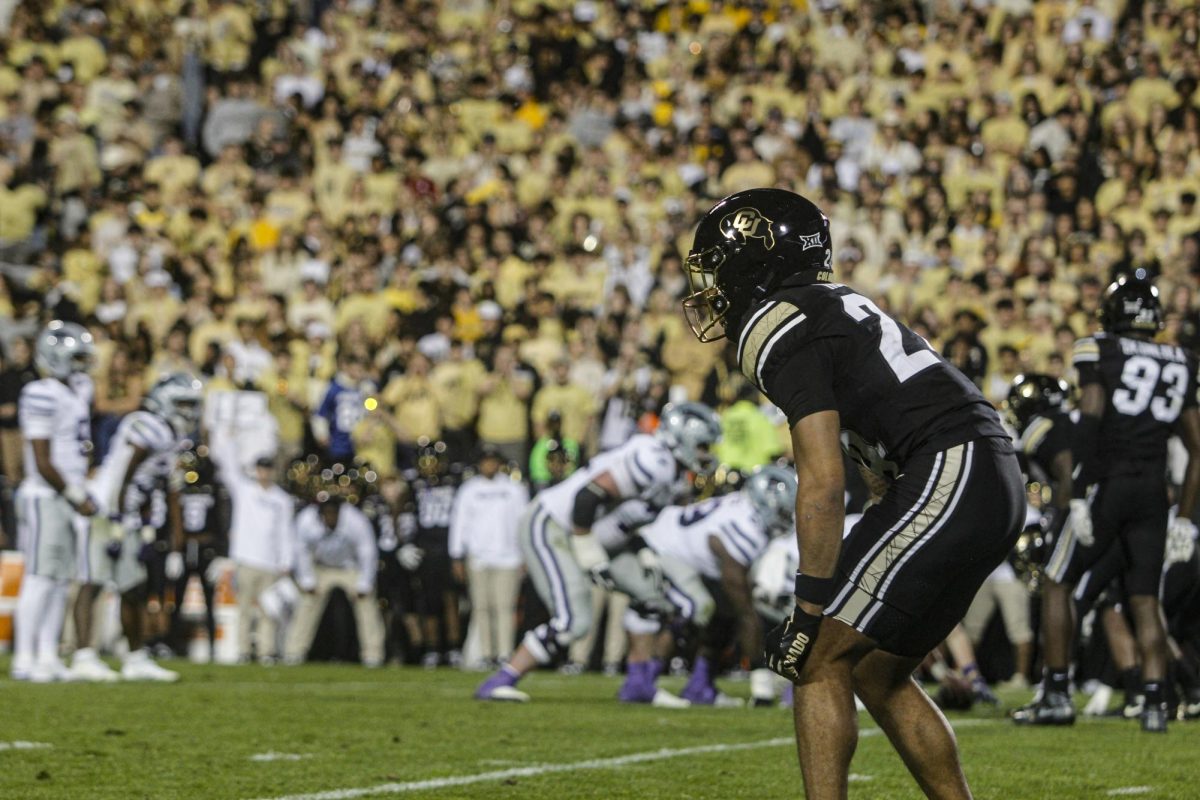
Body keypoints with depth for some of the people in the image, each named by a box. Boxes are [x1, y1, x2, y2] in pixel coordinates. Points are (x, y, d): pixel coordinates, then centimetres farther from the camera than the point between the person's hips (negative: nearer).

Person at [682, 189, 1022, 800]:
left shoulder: (782, 330, -7)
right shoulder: (833, 307, 22)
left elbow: (822, 484, -15)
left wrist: (809, 608, -12)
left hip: (946, 479, -9)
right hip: (995, 487, 9)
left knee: (819, 661, -5)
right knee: (878, 674, 16)